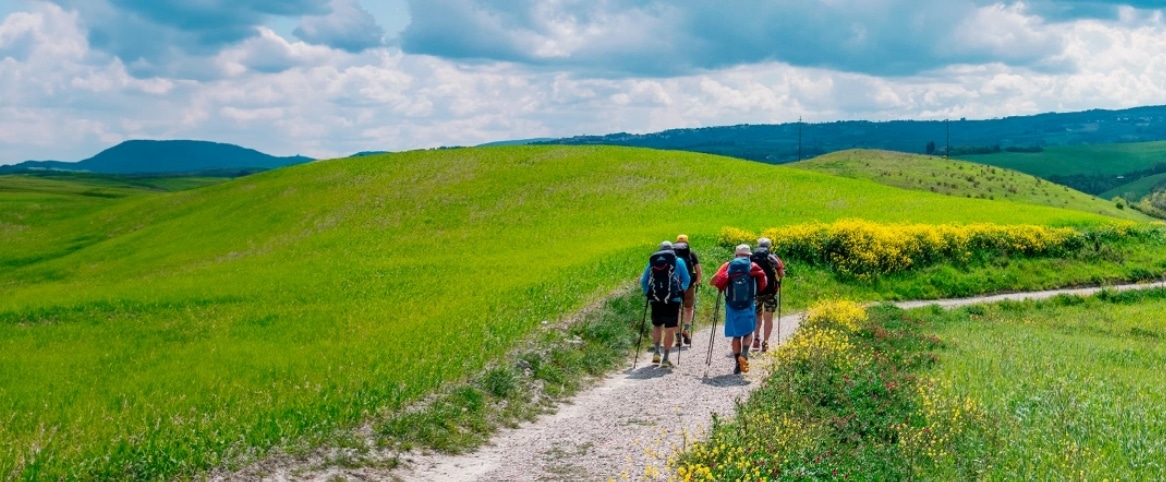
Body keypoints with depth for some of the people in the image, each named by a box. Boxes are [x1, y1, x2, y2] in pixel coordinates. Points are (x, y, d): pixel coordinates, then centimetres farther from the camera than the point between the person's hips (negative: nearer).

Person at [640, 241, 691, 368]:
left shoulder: (652, 261, 13)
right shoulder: (678, 261, 7)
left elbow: (643, 281, 12)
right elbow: (686, 280, 6)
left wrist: (648, 293, 25)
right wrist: (681, 291, 22)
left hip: (656, 299, 2)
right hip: (673, 299, -2)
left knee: (657, 325, 20)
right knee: (670, 329, 2)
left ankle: (656, 352, 5)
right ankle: (665, 359, -1)